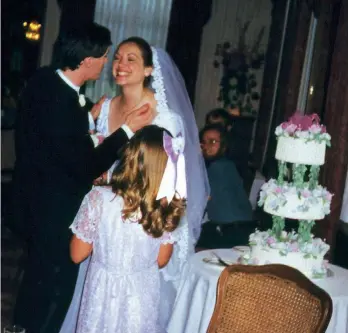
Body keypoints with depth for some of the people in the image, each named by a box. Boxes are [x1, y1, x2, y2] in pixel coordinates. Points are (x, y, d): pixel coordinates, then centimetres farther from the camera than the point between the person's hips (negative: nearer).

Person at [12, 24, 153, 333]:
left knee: (39, 273, 27)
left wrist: (90, 116, -1)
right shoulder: (63, 105, -32)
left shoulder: (44, 79, -4)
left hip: (35, 197, 10)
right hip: (54, 209, -10)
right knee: (58, 281, 10)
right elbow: (87, 167, -25)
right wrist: (128, 129, -21)